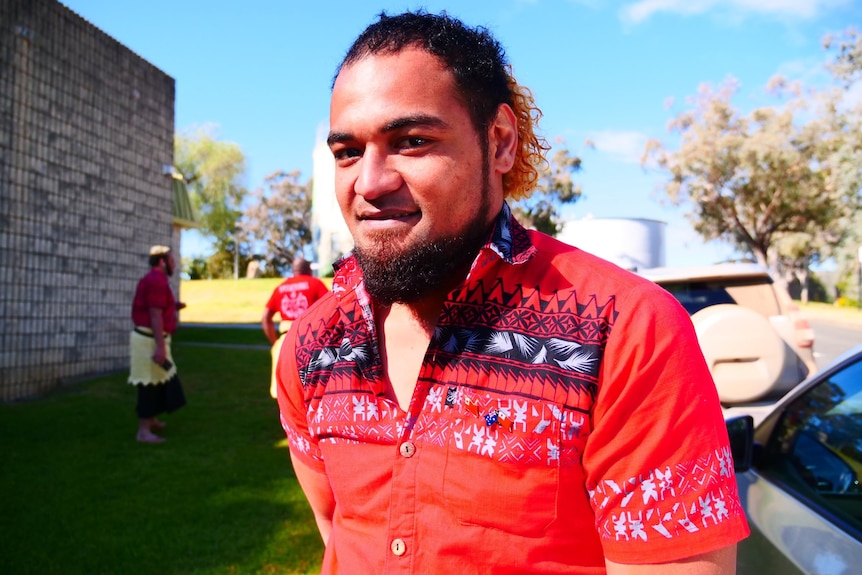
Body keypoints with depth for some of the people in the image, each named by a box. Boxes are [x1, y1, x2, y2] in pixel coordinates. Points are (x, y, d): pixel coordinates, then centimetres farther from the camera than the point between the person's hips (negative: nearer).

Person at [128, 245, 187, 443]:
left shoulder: (151, 279, 16)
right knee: (149, 384, -4)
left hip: (149, 337, 11)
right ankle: (143, 431, 3)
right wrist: (160, 347, -25)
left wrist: (173, 307, 12)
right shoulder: (157, 280, -17)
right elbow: (155, 315, -23)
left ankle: (151, 420, 34)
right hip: (150, 339, -11)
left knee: (159, 381, 20)